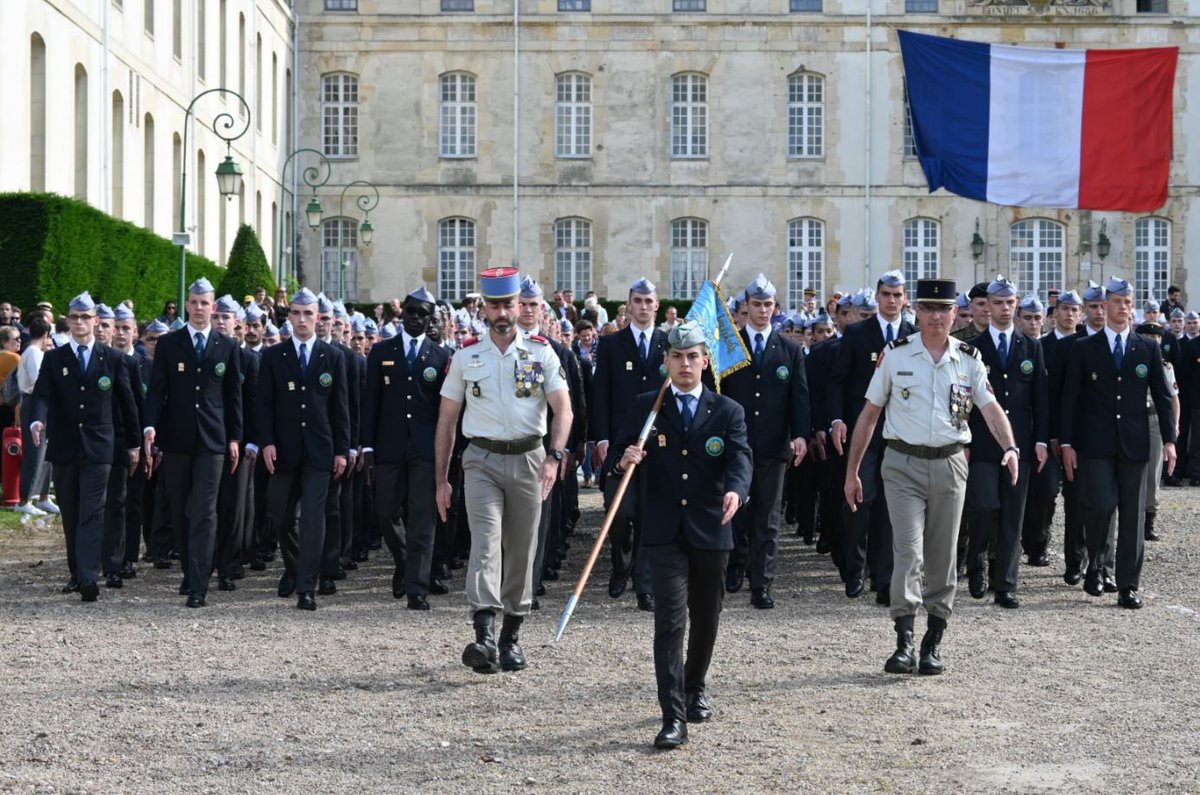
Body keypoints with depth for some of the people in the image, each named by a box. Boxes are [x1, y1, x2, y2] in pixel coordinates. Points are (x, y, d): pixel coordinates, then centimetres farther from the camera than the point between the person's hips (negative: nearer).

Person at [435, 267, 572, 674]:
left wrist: (553, 457, -22)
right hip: (482, 461, -1)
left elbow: (563, 408, -6)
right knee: (485, 541, -18)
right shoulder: (466, 357, 4)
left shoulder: (541, 352, 2)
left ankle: (511, 637, 22)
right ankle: (484, 637, -30)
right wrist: (441, 479, 6)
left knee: (521, 550, 8)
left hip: (528, 459, 1)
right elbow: (447, 420, 9)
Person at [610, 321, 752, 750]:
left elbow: (740, 458, -10)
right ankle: (673, 717, -13)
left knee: (706, 618, 15)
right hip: (664, 532, -2)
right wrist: (623, 460, -21)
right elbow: (616, 454, 5)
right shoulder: (644, 407, 6)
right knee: (670, 619, -11)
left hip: (711, 532, 2)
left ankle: (695, 688, 39)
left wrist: (735, 489, -32)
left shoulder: (727, 412, 4)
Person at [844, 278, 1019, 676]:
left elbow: (991, 408, -1)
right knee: (908, 552, -13)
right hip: (903, 464, -2)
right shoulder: (896, 355, 0)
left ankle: (933, 644, 18)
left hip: (949, 464, 2)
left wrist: (1010, 448, -20)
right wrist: (851, 471, 4)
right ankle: (904, 644, -16)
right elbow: (869, 414, 4)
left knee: (942, 559, 8)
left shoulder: (968, 358, 4)